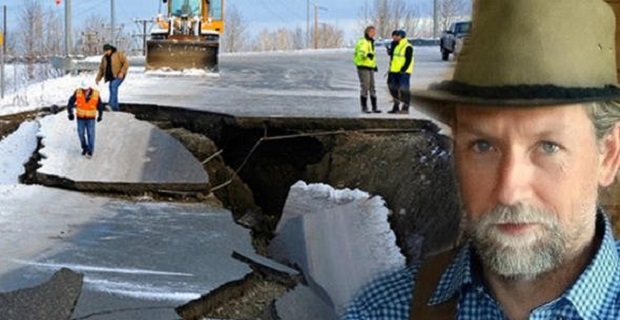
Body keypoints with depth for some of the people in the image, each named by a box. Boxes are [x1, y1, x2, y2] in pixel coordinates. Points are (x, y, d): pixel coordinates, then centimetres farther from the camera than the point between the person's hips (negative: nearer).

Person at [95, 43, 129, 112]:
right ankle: (115, 108, 5)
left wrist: (122, 72, -21)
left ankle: (111, 105, -38)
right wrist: (98, 79, 6)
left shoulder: (119, 54, -4)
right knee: (112, 92, -1)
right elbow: (101, 69, 16)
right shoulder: (104, 58, 12)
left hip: (119, 76, -7)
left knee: (113, 86, -28)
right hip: (112, 77, 7)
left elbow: (126, 63, -10)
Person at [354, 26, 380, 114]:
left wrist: (374, 64, 25)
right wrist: (367, 54, -54)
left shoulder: (371, 42, 16)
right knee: (365, 88, -7)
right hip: (363, 68, -9)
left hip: (370, 68, 9)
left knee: (372, 88, 8)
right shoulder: (362, 42, -14)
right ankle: (364, 108, -1)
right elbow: (361, 53, -33)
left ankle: (374, 107, 10)